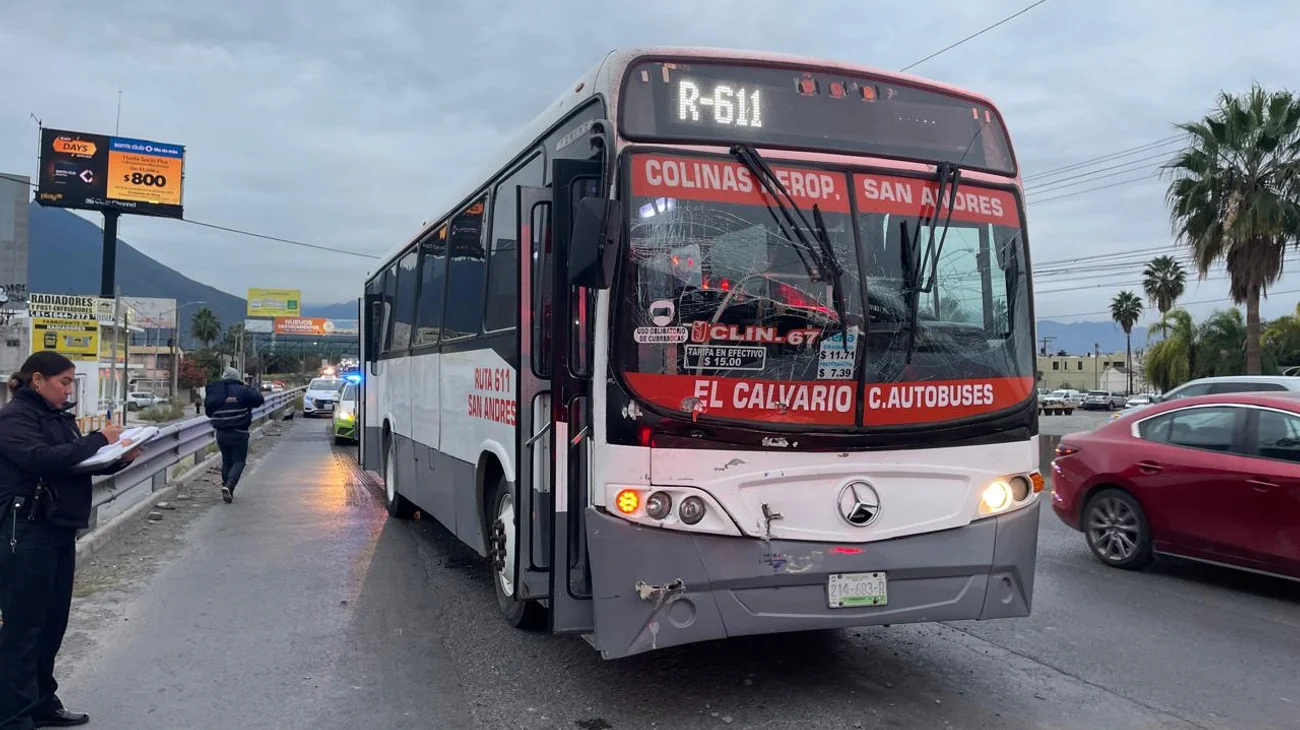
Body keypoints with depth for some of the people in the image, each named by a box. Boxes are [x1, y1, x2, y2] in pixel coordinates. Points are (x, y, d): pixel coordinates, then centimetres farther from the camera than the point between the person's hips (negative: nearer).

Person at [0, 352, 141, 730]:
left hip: (59, 531, 8)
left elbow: (82, 461, 16)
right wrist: (99, 439, -19)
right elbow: (43, 458, -27)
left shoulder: (60, 416, 14)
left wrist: (121, 457, -2)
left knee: (52, 623, 15)